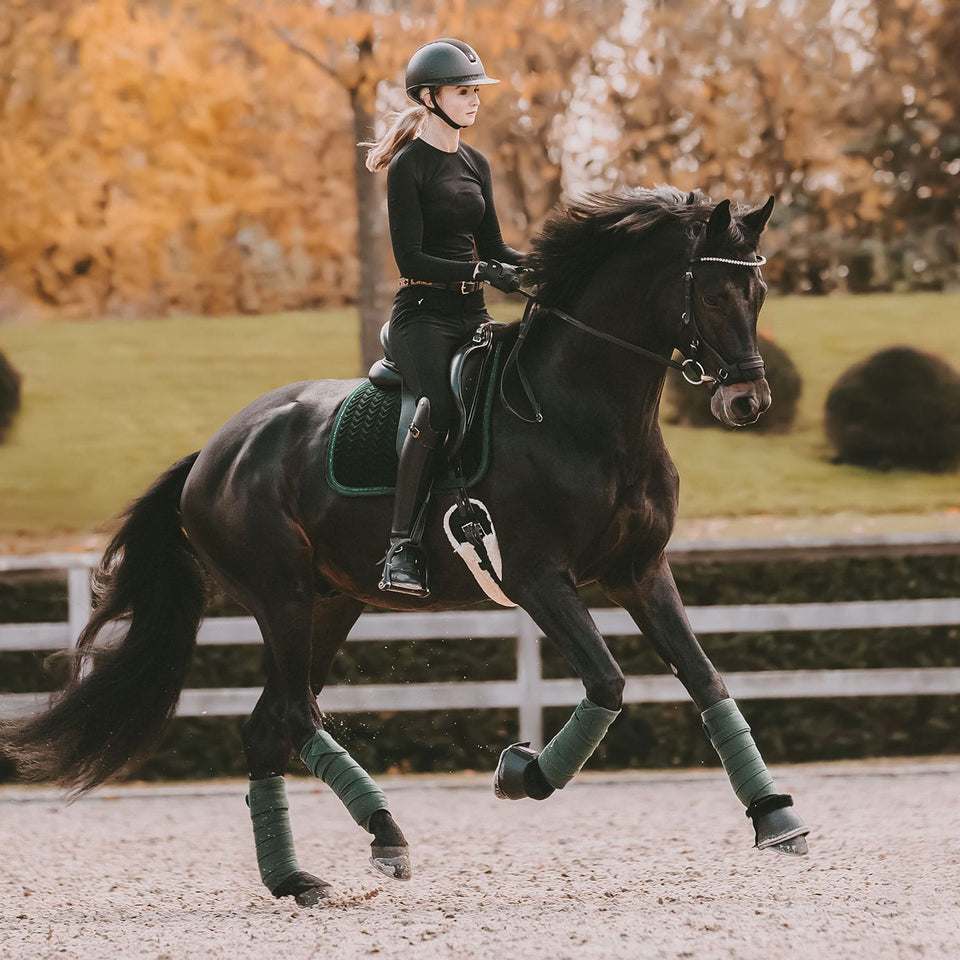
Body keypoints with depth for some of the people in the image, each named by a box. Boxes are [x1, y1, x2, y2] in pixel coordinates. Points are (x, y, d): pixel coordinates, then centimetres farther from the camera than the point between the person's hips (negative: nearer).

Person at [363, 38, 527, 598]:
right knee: (439, 406, -33)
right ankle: (402, 544, -31)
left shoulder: (476, 164, 16)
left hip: (472, 315, 7)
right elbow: (411, 259, -13)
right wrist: (482, 271, -21)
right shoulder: (408, 167, -6)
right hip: (423, 313, -7)